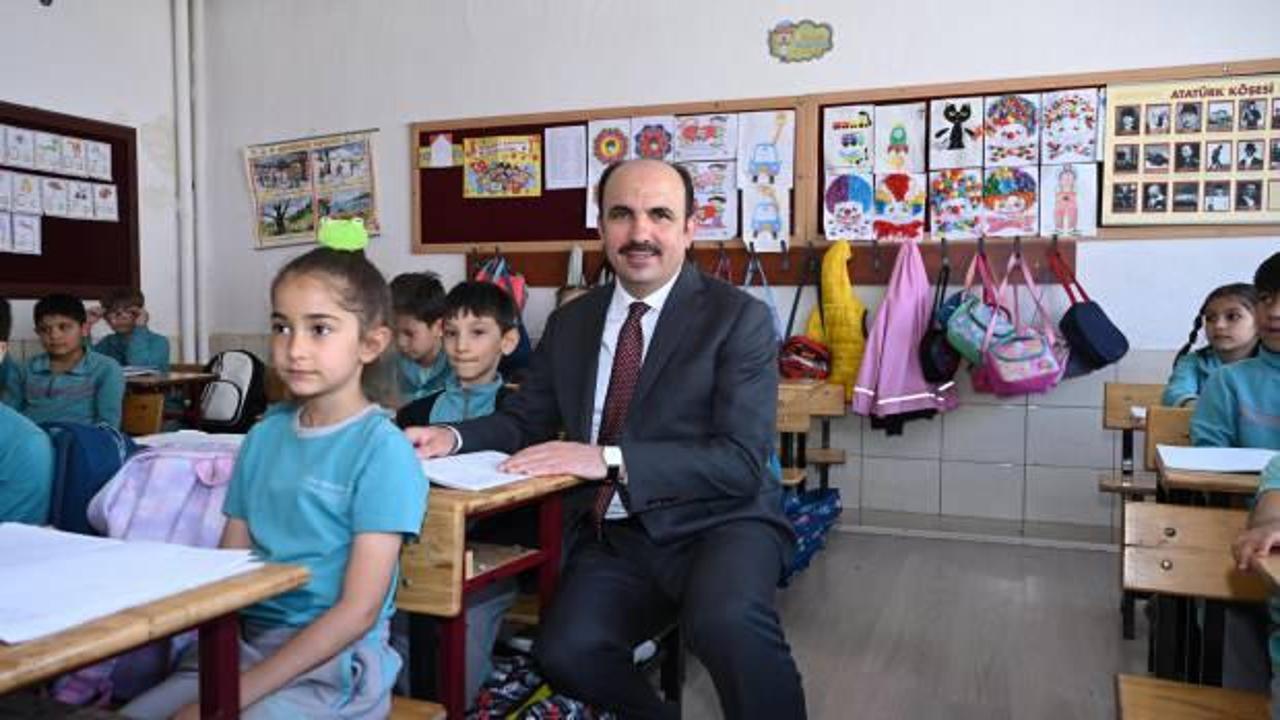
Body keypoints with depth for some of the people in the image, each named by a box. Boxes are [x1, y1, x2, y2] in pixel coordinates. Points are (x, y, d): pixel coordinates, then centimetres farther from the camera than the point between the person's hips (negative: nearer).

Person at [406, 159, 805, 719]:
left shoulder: (740, 317, -4)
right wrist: (453, 438, -4)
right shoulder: (570, 322, 12)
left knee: (726, 619, -35)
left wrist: (610, 459, -23)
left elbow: (743, 460, -13)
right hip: (613, 535, 5)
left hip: (718, 523, -4)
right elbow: (525, 421, 18)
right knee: (565, 653, -21)